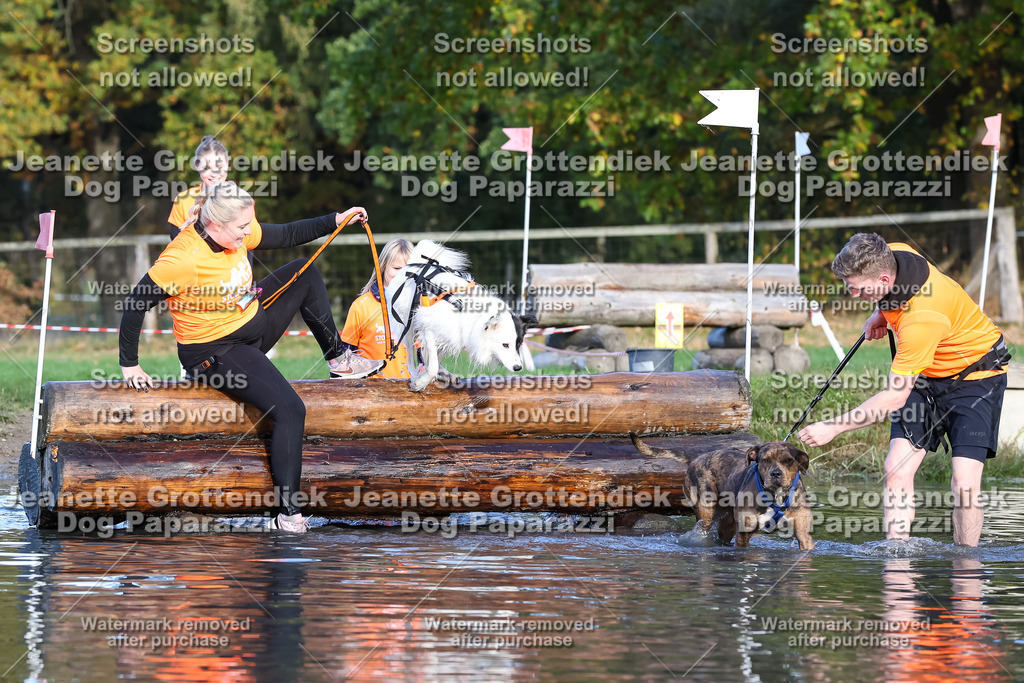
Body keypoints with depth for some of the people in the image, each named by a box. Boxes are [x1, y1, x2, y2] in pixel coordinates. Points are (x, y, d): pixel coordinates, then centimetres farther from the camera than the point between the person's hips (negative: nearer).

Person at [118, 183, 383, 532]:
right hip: (215, 352, -9)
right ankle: (288, 512, -21)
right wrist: (130, 365, -19)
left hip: (254, 325, 9)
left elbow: (287, 235, 11)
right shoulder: (184, 258, -30)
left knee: (304, 273, 11)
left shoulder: (235, 234, -6)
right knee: (290, 410, -23)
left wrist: (336, 221, 4)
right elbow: (136, 303, -24)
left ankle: (337, 358, 22)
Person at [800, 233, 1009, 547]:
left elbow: (895, 396, -33)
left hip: (975, 372, -8)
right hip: (927, 372, 8)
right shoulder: (889, 255, -17)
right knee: (897, 470, -8)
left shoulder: (921, 317, -40)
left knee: (965, 483, -18)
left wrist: (833, 427, -28)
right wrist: (881, 313, 0)